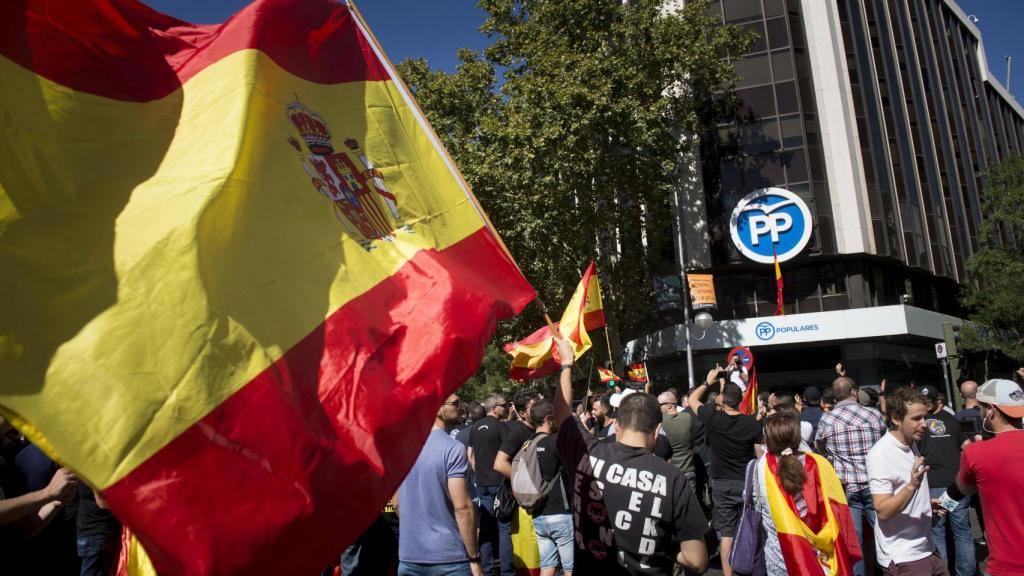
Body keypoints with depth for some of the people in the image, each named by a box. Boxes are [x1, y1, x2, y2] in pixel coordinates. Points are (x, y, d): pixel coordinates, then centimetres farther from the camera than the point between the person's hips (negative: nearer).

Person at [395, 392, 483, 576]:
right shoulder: (453, 448, -16)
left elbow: (396, 503, 10)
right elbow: (462, 507, -18)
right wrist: (474, 558, -11)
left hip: (409, 556, 5)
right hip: (449, 557, -5)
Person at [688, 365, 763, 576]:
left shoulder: (713, 418, -13)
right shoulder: (751, 423, -10)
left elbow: (692, 399, 4)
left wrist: (708, 382, 13)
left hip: (723, 483, -1)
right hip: (747, 481, 1)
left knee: (726, 532, 4)